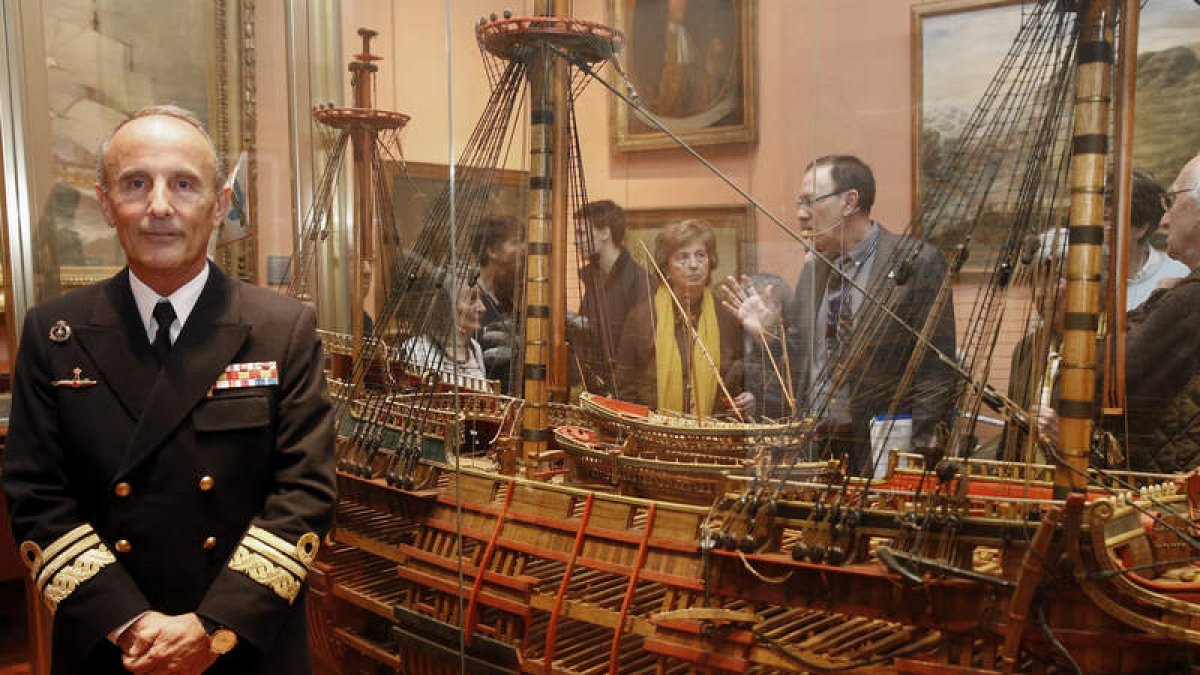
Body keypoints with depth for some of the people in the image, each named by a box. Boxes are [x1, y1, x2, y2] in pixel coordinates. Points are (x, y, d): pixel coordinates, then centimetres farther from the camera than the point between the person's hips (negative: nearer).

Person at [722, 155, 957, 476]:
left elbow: (935, 369, -10)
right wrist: (766, 331, 0)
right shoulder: (812, 271, 13)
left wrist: (919, 453, -14)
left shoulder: (917, 262, -7)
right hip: (811, 450, 6)